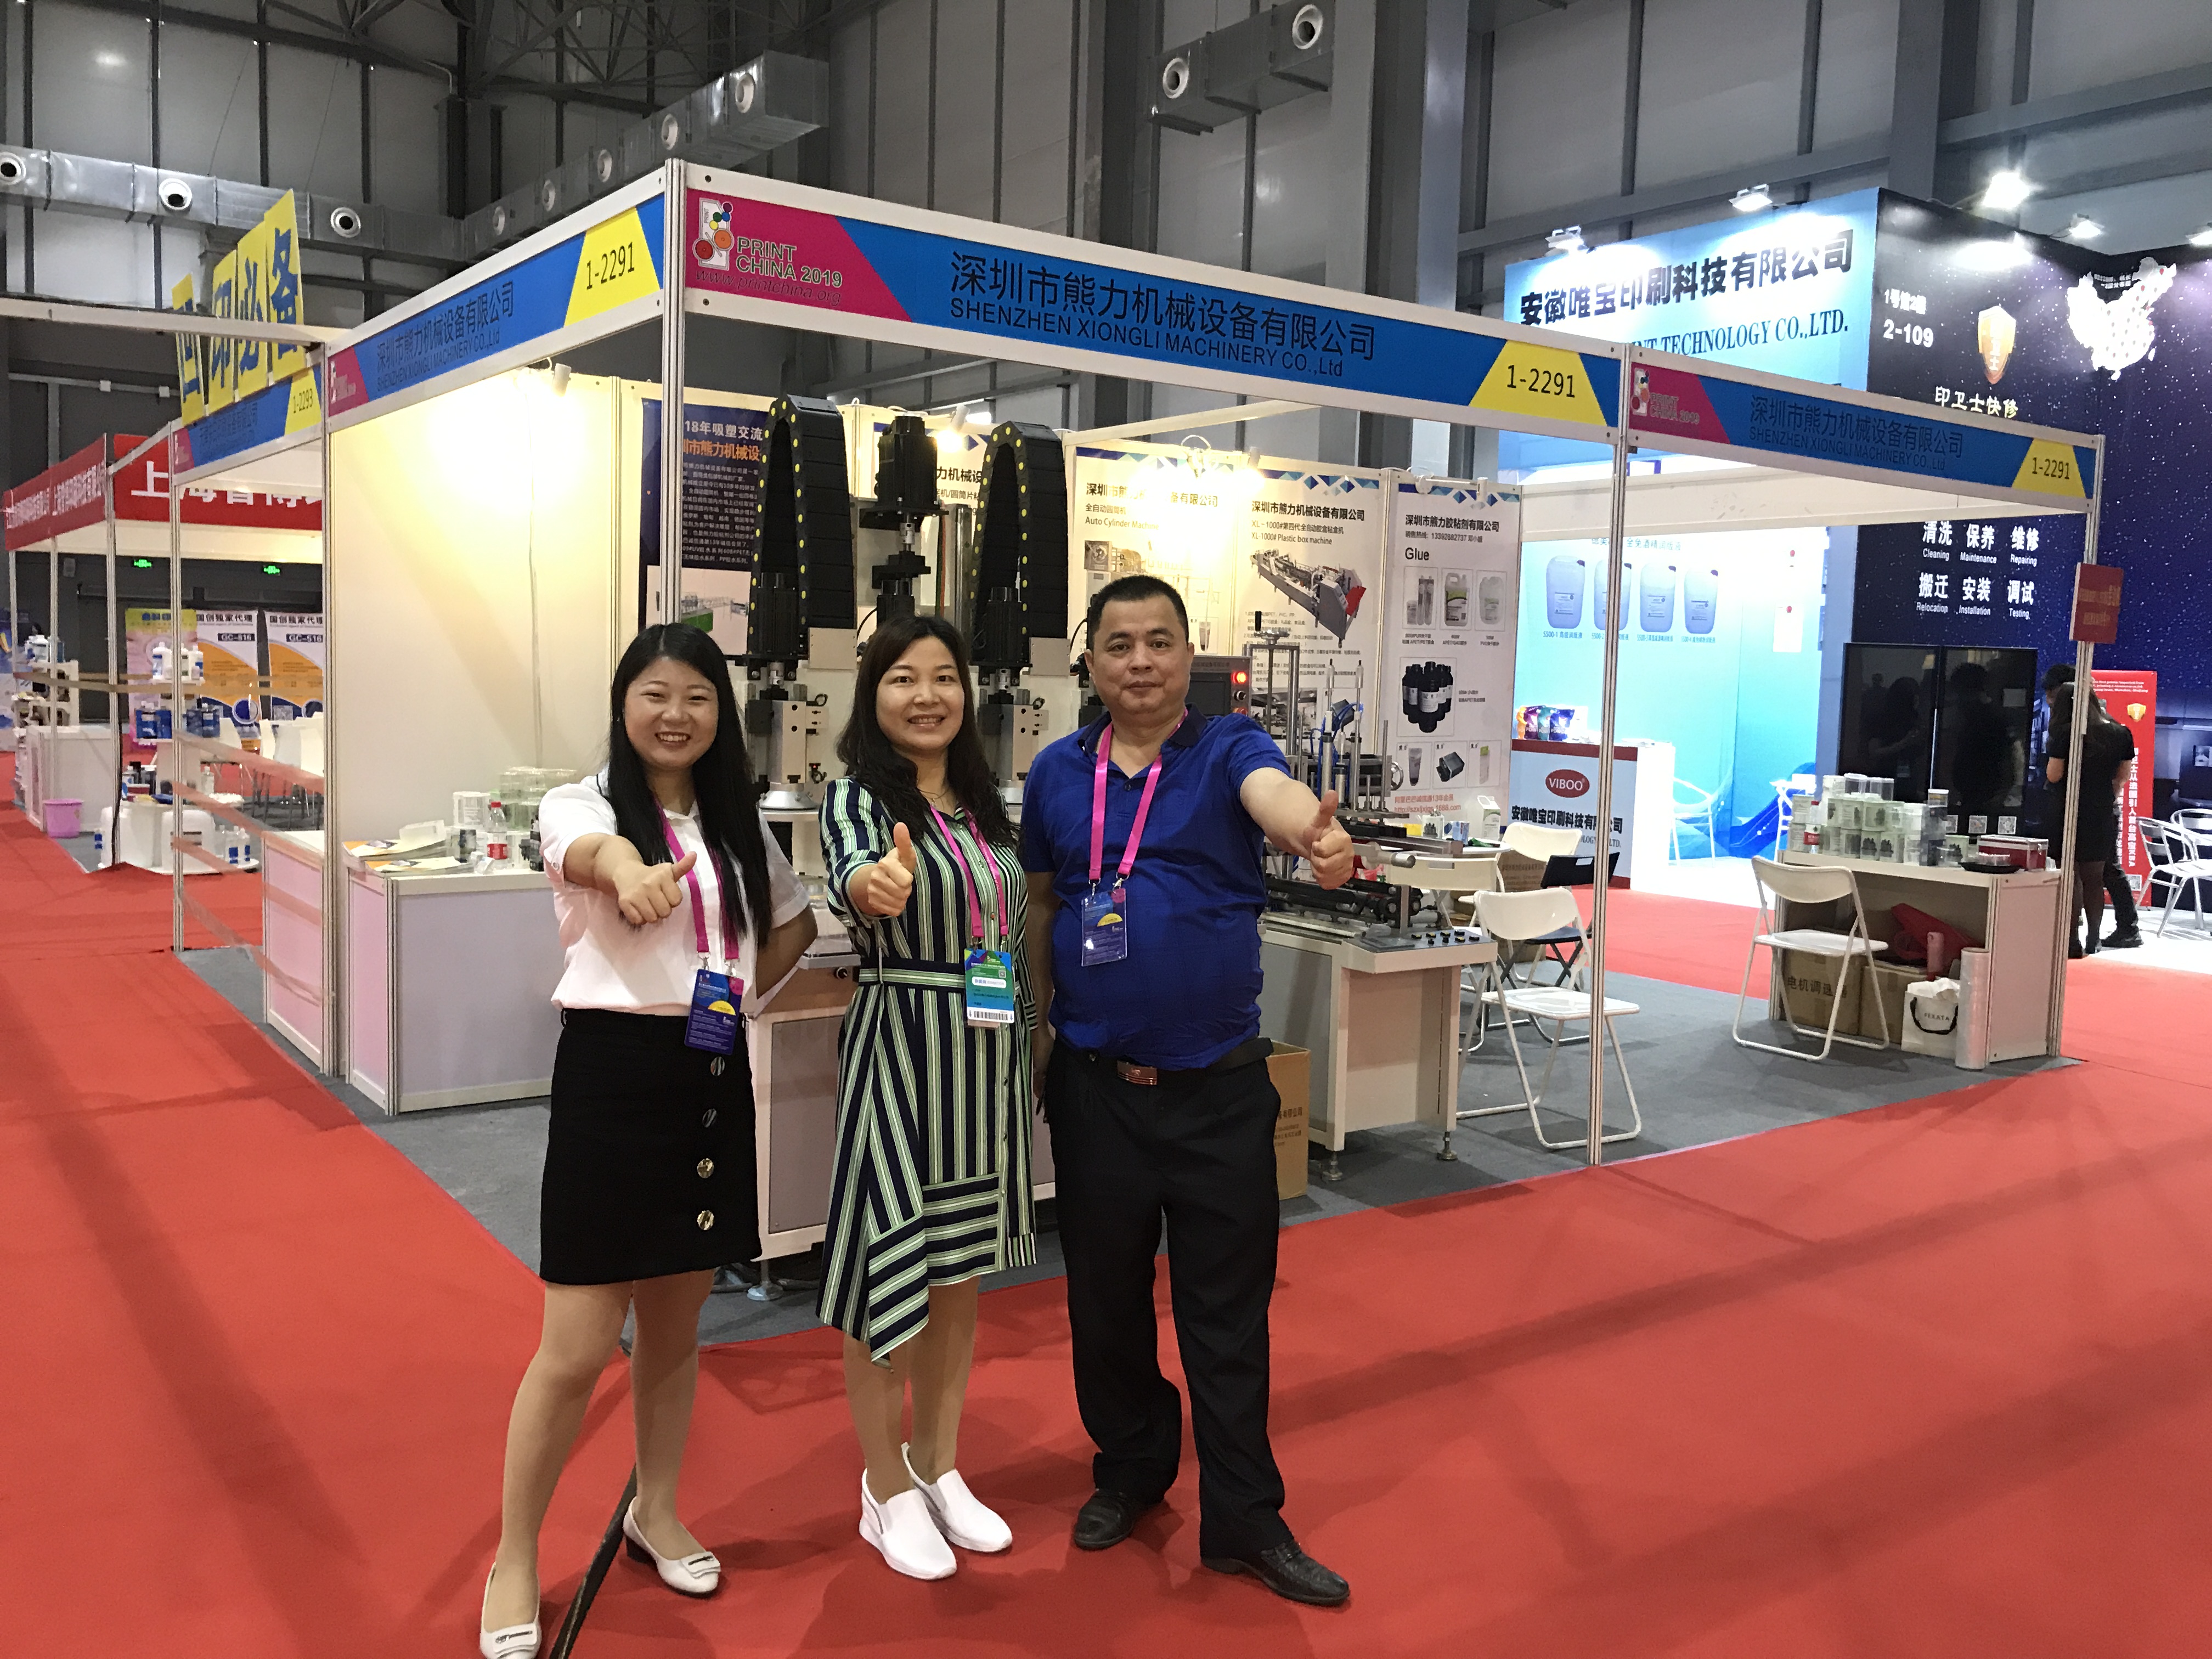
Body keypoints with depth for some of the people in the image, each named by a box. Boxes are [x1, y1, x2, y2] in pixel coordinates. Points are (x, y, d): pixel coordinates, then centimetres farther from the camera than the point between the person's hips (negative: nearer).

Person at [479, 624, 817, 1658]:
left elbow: (796, 922, 23)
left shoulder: (738, 827, 8)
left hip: (712, 1079, 5)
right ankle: (513, 1563, 20)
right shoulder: (583, 802, -7)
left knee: (676, 1326, 17)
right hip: (613, 1075, -5)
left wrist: (737, 993, 6)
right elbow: (583, 851, -33)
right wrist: (626, 865, -57)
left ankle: (655, 1514, 38)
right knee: (577, 1349, -1)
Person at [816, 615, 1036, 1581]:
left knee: (963, 1274, 15)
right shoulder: (857, 795, -10)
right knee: (893, 1273, 3)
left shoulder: (983, 803, 9)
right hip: (901, 1052, -6)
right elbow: (849, 874, -33)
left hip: (990, 1058, 6)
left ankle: (938, 1465, 33)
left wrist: (1034, 1043, 14)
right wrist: (876, 884, -56)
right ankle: (887, 1492, 22)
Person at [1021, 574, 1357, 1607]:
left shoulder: (1228, 750, -6)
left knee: (1229, 1309, 6)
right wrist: (1039, 1026, 9)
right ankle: (1128, 1472, 37)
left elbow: (1274, 795, -29)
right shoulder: (1056, 773, 4)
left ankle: (1245, 1521, 21)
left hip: (1221, 1086, -2)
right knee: (1106, 1296, 15)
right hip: (1095, 1085, 3)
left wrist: (1313, 833, -52)